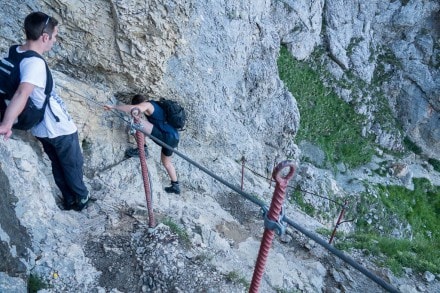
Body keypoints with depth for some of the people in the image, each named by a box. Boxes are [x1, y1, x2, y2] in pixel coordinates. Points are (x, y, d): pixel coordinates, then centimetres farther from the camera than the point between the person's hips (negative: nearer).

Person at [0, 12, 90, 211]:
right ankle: (81, 199, 36)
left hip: (42, 129, 8)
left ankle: (69, 200, 41)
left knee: (58, 165, 25)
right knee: (73, 166, 16)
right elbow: (22, 94, -46)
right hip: (59, 129, -8)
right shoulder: (35, 63, -31)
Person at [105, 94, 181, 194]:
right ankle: (175, 186, 34)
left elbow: (133, 109, -25)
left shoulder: (147, 104, -4)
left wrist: (113, 106, -21)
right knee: (166, 162, 29)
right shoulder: (155, 105, 25)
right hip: (173, 137, 10)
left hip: (166, 136, -10)